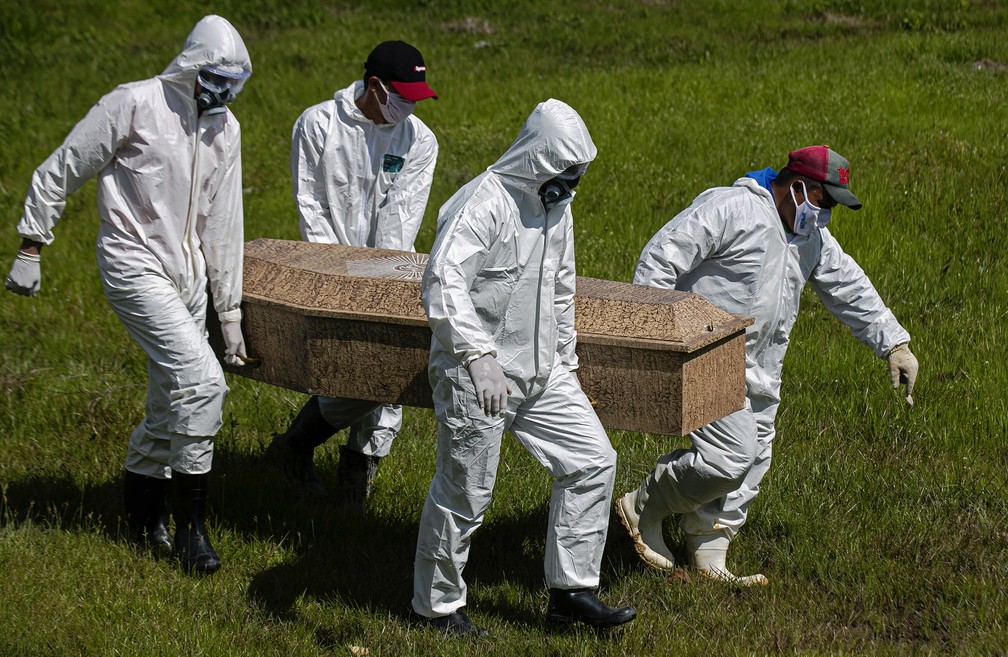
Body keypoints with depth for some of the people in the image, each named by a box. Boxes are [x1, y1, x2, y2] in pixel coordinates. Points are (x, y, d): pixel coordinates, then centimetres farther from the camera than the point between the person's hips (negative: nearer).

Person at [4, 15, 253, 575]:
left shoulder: (224, 129, 7)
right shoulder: (134, 105, -13)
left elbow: (222, 225, 12)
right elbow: (58, 174, -6)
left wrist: (230, 312, 12)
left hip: (187, 275, 7)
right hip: (134, 269, -7)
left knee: (173, 402, 12)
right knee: (201, 381, -19)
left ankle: (143, 516, 31)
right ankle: (191, 525, -11)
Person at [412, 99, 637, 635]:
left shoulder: (556, 207, 11)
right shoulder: (484, 203, -19)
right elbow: (443, 281, -32)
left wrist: (566, 363, 25)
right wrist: (480, 355, -40)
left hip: (540, 373, 8)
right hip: (475, 376, -8)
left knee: (592, 461, 3)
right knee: (463, 495, 2)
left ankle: (569, 591, 11)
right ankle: (438, 604, 20)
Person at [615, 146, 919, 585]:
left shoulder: (811, 235, 10)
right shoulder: (729, 209, -17)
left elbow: (850, 289, 19)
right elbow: (659, 260, -19)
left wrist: (894, 344, 14)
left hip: (758, 373, 9)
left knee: (752, 463, 9)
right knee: (731, 454, -17)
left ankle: (708, 554, 19)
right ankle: (644, 508, 1)